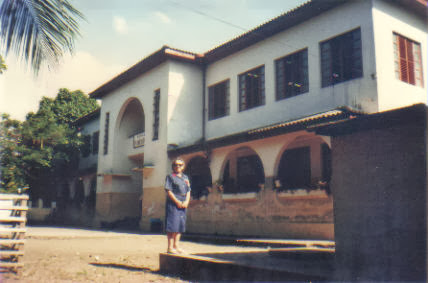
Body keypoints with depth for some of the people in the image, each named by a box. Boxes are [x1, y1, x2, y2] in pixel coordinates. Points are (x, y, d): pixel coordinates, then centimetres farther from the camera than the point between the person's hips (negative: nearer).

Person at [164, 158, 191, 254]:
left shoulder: (185, 177, 17)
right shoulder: (170, 177, -1)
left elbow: (188, 191, 15)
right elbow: (168, 191, -9)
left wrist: (186, 201, -2)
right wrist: (177, 202, -15)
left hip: (183, 205, 7)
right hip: (173, 204, -6)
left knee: (181, 224, 9)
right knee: (172, 224, -7)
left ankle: (176, 246, 19)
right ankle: (170, 247, -3)